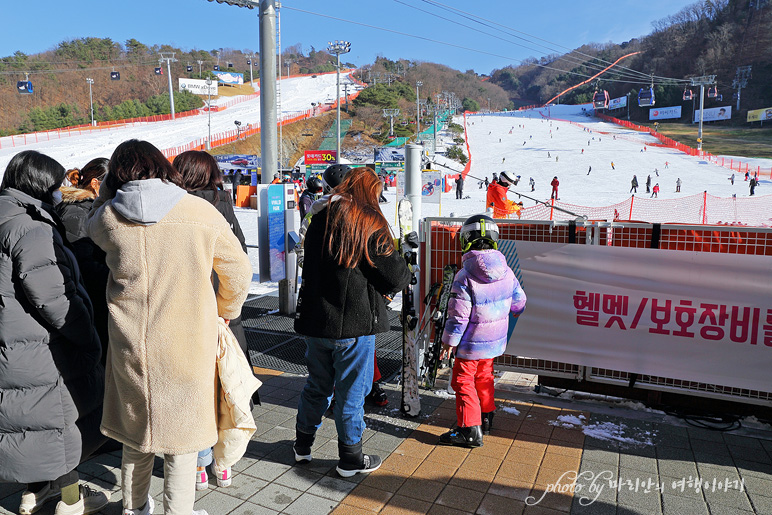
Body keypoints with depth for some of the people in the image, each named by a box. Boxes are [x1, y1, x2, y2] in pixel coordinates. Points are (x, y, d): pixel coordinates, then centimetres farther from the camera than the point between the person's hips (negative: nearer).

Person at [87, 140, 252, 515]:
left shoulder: (108, 218, -6)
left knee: (136, 429, 23)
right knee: (182, 431, 13)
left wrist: (111, 184, 14)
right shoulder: (200, 211, -11)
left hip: (130, 344, 3)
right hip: (188, 347, -3)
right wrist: (225, 312, 13)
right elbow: (238, 272, -3)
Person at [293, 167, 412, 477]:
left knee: (317, 385, 21)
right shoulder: (372, 225, -12)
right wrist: (405, 274, 9)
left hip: (315, 320, 5)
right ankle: (350, 459, 22)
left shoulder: (319, 221, 5)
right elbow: (395, 278, -12)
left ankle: (303, 445, 35)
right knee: (351, 392, 8)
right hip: (355, 323, -5)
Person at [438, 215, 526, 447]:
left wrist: (449, 341, -8)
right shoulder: (506, 272, -4)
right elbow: (519, 303, 8)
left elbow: (458, 315, -20)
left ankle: (470, 429, 8)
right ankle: (486, 417, 36)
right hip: (495, 340, 7)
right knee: (484, 377, 23)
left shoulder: (465, 276, -23)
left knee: (464, 381, 5)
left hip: (471, 343, -6)